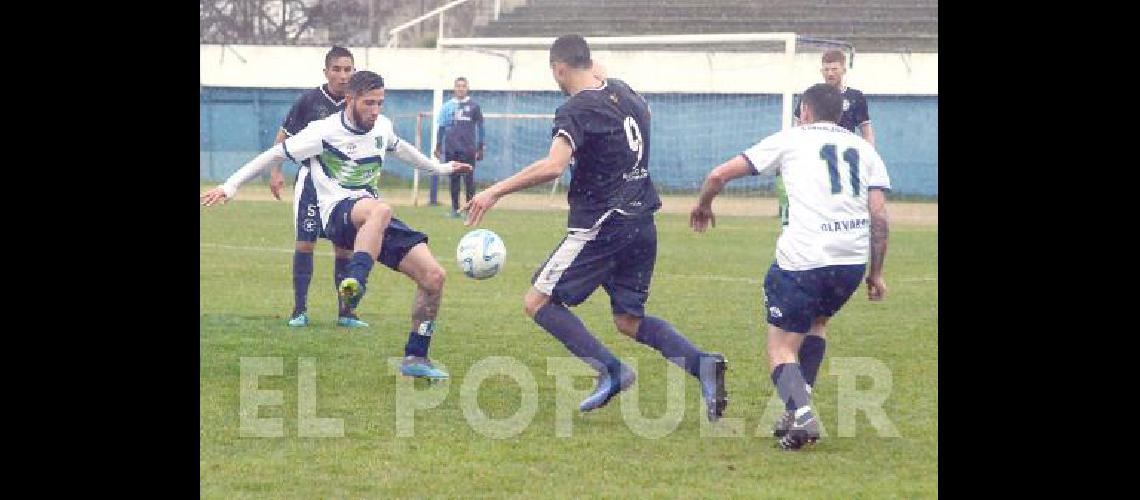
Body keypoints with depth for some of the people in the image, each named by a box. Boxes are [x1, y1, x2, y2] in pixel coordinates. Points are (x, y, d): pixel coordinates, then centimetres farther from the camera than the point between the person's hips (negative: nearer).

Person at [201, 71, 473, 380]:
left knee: (434, 276, -6)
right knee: (379, 211, -44)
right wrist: (231, 186, -3)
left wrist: (439, 168, 46)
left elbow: (398, 147, 35)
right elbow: (275, 154, 1)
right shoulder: (324, 132, -7)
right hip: (339, 215, -7)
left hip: (376, 219, 7)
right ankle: (355, 284, -59)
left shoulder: (382, 126, 11)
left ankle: (416, 359, 5)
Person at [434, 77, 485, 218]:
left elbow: (479, 128, 7)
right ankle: (454, 209, 10)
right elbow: (441, 127, 12)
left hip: (468, 149, -2)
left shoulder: (474, 106, 4)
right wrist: (438, 147, 7)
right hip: (451, 149, 2)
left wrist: (480, 149, 4)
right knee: (453, 179, 5)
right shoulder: (447, 106, 10)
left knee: (468, 179, -4)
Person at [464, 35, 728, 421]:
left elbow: (553, 166, -28)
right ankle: (702, 364, -5)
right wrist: (602, 78, 41)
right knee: (628, 319, 16)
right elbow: (643, 112, 35)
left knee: (538, 302, 1)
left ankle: (610, 370, -12)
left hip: (601, 226, -8)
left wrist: (496, 192, -24)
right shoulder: (625, 93, 10)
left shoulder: (576, 110, -13)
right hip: (642, 226, 8)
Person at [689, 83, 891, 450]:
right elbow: (879, 217, 7)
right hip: (854, 258, 4)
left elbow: (720, 175, 9)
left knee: (781, 348, 5)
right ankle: (800, 404, 21)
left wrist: (703, 205, 29)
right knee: (816, 322, 31)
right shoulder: (864, 149, 17)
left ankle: (801, 415, -21)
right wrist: (876, 273, 15)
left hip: (802, 258, -4)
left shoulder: (789, 140, 9)